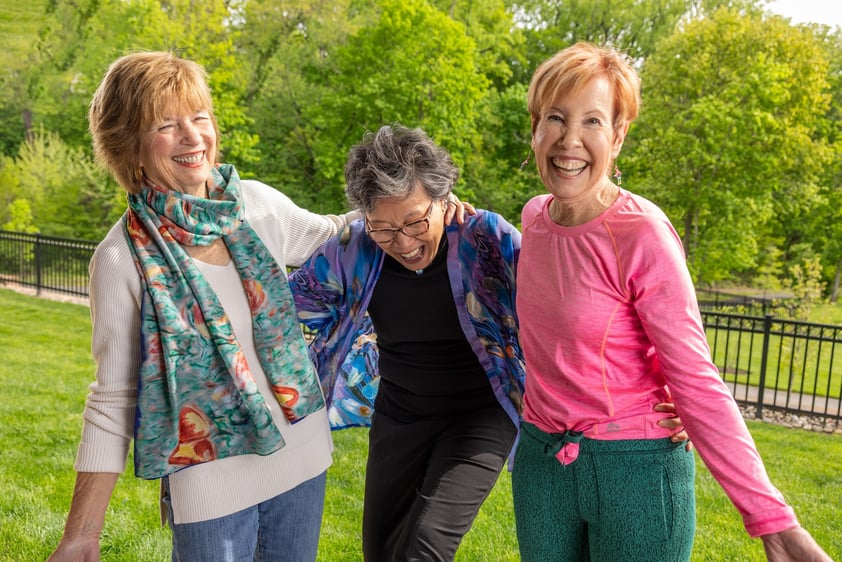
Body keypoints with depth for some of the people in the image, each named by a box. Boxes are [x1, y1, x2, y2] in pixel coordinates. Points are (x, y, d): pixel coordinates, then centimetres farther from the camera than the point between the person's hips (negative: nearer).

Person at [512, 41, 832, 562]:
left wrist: (772, 519, -22)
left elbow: (696, 381, -18)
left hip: (633, 468, -6)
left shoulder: (642, 235, -18)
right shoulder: (535, 215, 0)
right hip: (540, 460, 6)